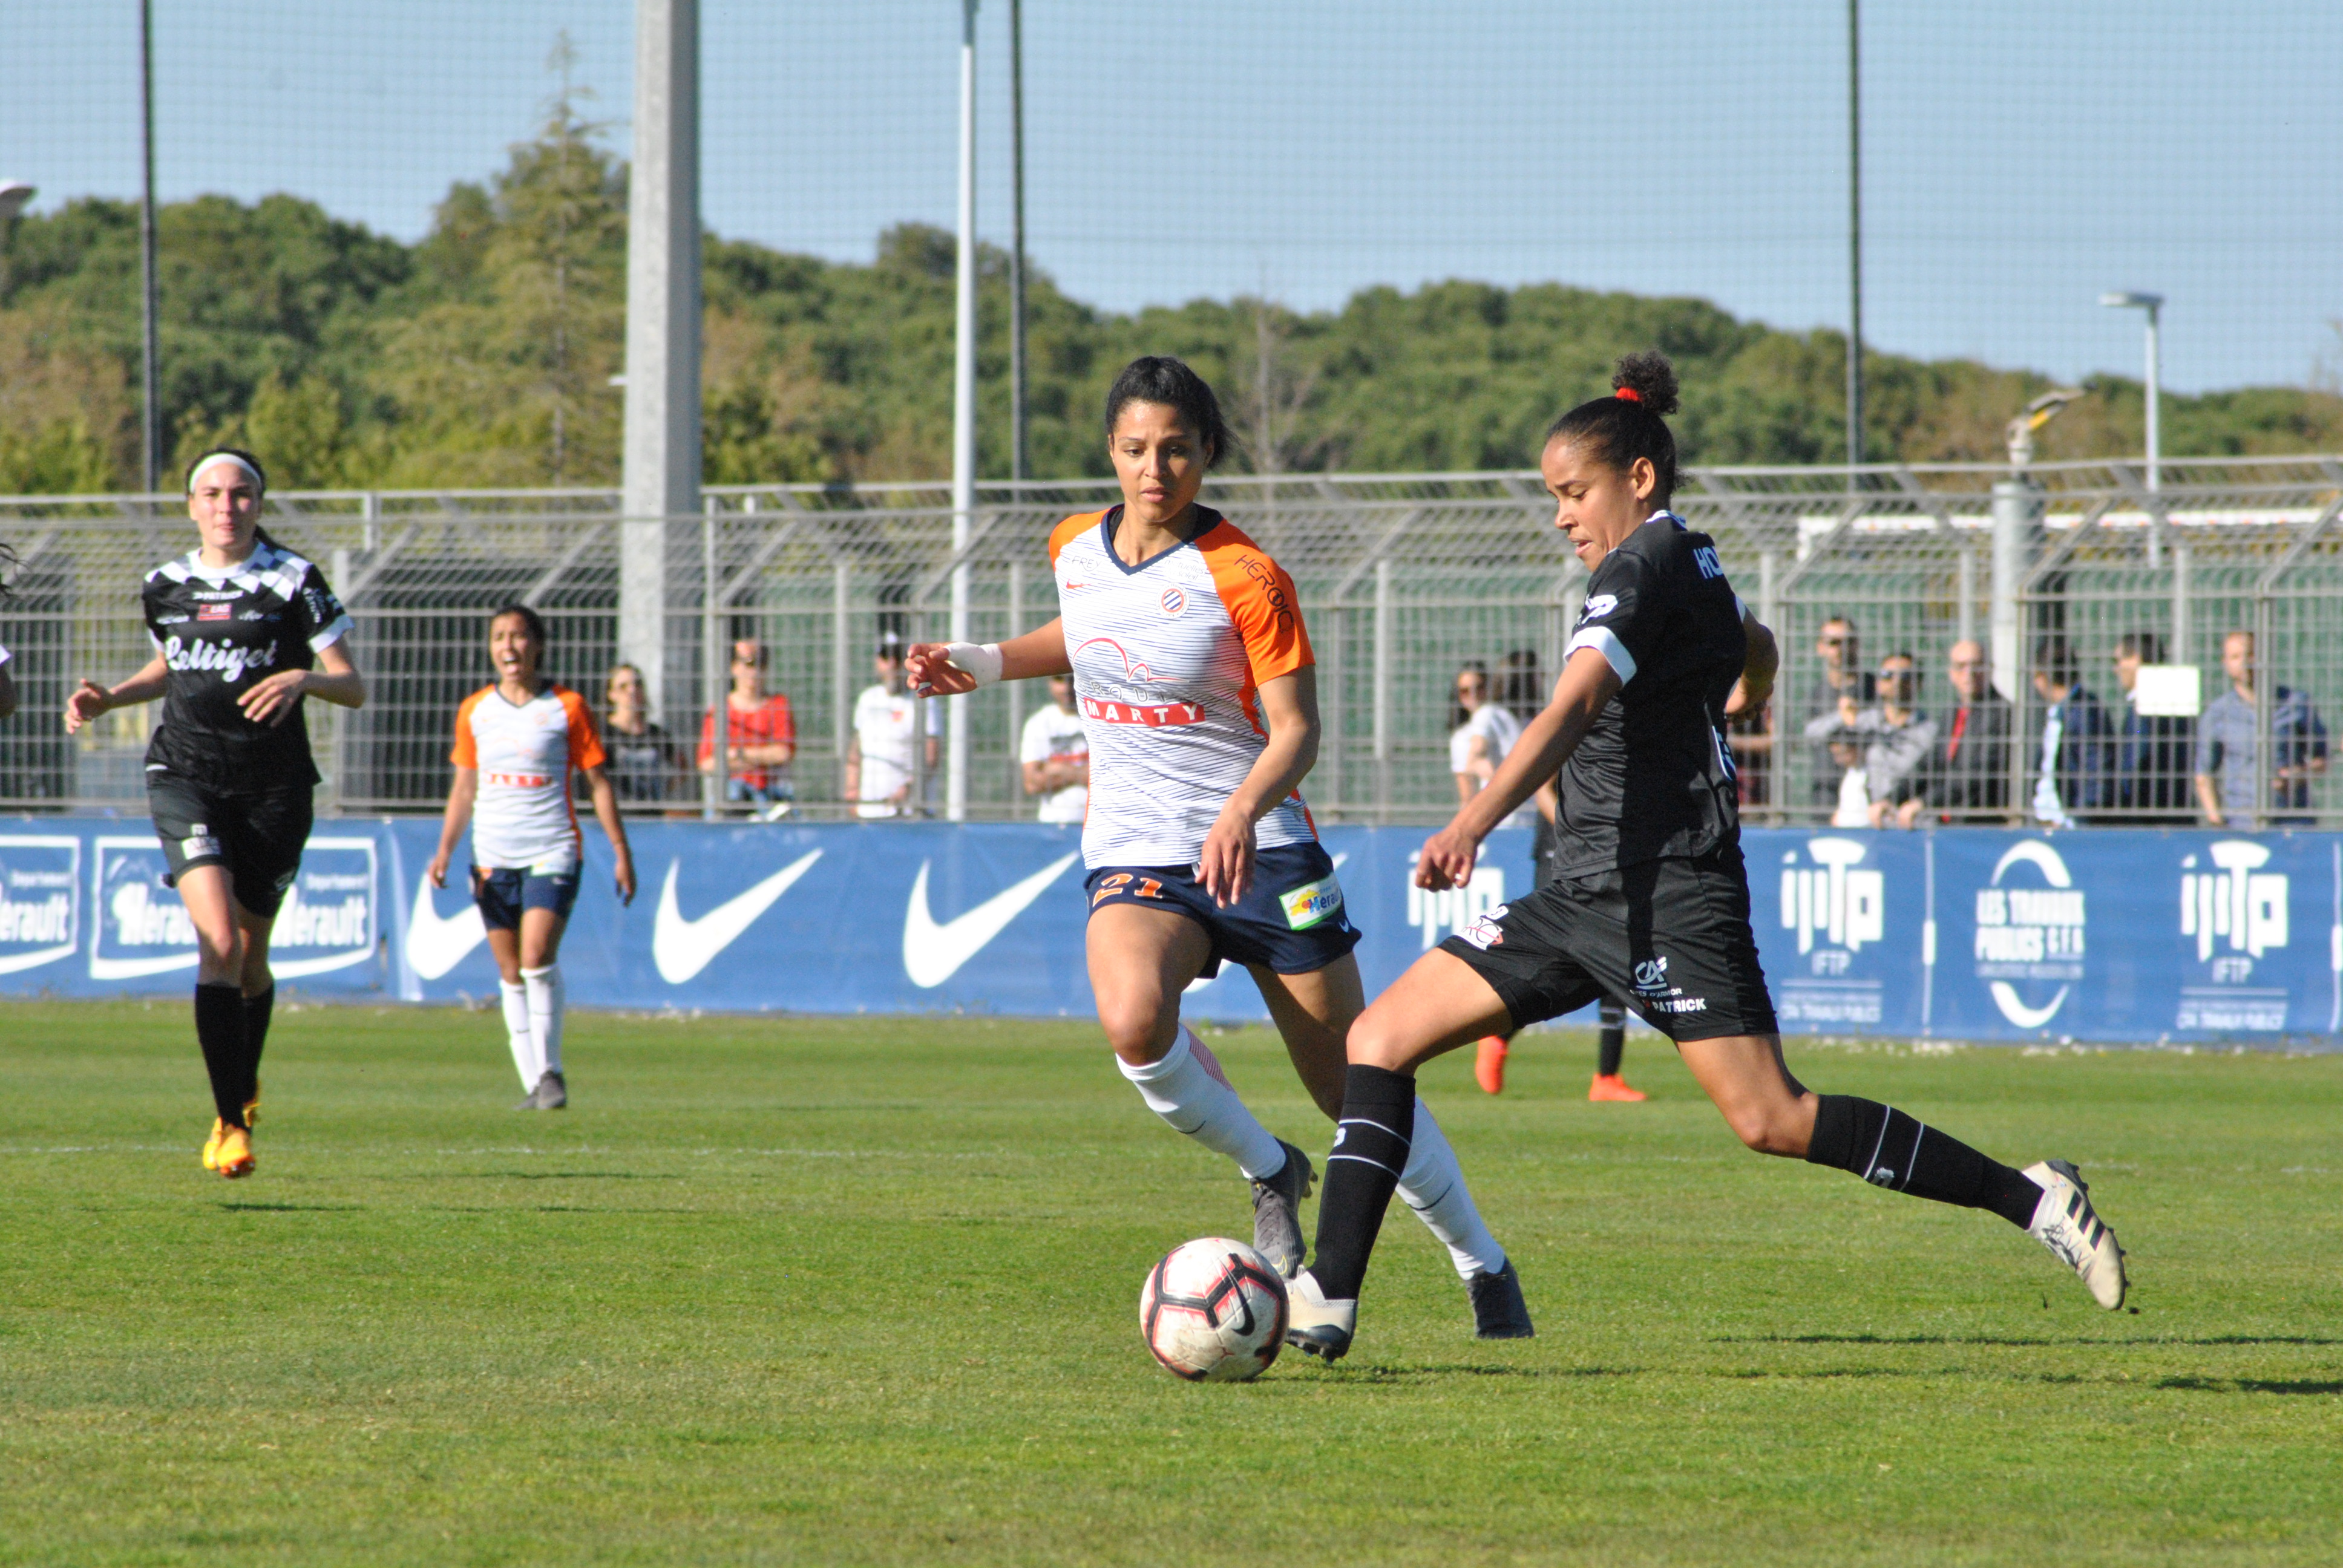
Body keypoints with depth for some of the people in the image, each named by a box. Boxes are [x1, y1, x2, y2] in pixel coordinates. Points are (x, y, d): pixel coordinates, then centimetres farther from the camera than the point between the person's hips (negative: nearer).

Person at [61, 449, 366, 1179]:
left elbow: (354, 688, -4)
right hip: (186, 779, 1)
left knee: (249, 955, 10)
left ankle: (245, 1087, 40)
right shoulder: (166, 586, 6)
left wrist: (301, 679, -24)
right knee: (218, 942, -18)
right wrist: (109, 698, 10)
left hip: (273, 787, -1)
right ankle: (230, 1123, -16)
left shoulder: (293, 583, -4)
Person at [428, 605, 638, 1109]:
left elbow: (598, 782, 4)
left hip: (552, 852, -4)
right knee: (511, 972, 4)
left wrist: (621, 851, 2)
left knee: (537, 956, -21)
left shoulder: (567, 707, -1)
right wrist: (445, 850, 6)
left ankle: (550, 1070, -9)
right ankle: (533, 1084, 10)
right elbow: (464, 786, 16)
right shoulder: (475, 711, 9)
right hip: (493, 856, 4)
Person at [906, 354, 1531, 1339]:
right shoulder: (1075, 551, 3)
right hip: (1133, 853, 3)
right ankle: (1268, 1173, -4)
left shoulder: (1244, 578, -13)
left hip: (1257, 848, -3)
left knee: (1357, 1091, 3)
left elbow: (1296, 732, -13)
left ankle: (1482, 1265, 25)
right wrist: (984, 664, 12)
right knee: (1133, 1021, -31)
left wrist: (1242, 812, -32)